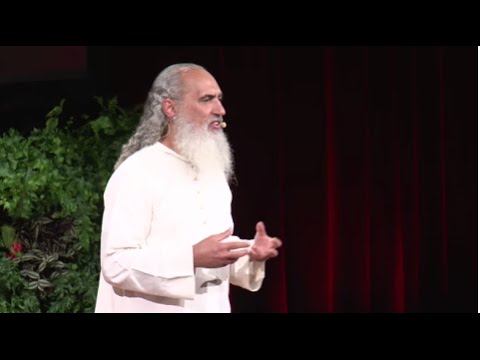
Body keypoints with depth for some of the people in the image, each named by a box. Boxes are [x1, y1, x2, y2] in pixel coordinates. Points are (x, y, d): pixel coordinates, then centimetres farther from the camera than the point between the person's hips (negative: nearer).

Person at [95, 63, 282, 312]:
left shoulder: (214, 172, 11)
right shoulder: (137, 174, -14)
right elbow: (117, 263, -21)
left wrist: (250, 254, -2)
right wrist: (193, 257, -26)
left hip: (210, 308, 7)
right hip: (153, 309, -7)